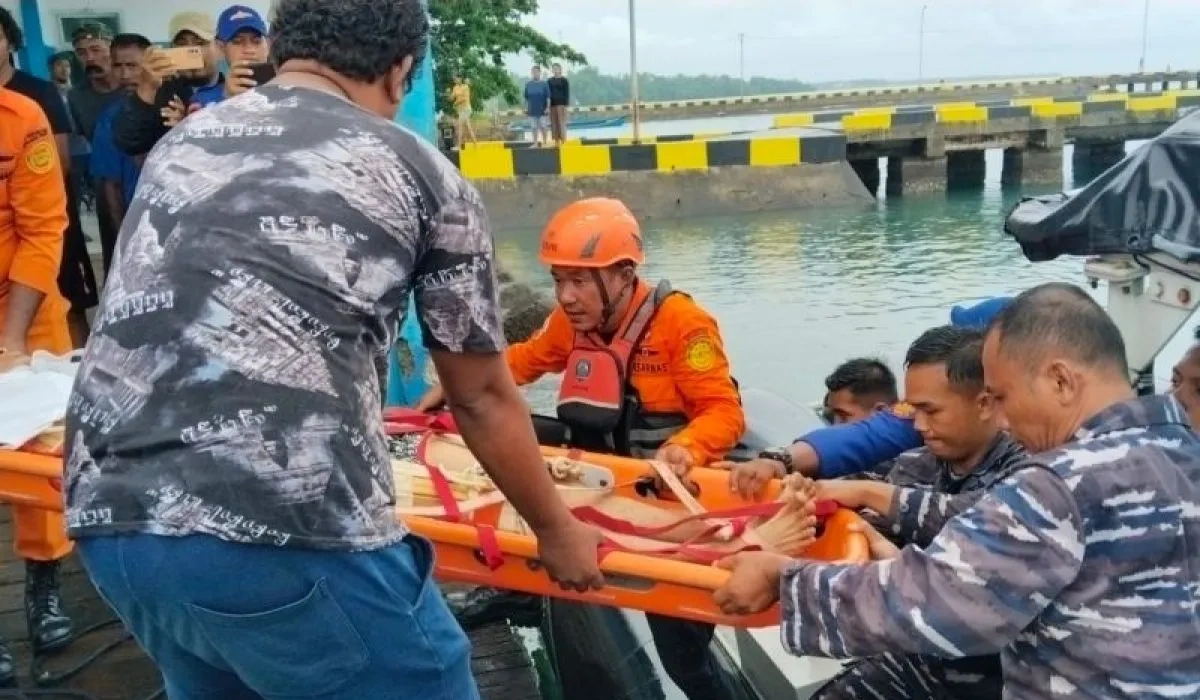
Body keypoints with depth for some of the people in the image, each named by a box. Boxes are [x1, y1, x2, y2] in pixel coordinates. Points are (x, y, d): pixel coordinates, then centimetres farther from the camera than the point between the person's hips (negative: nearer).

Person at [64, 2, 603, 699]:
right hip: (283, 533, -6)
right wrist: (555, 529, 28)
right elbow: (483, 398, 12)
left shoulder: (179, 143, 21)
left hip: (108, 520, 7)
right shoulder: (423, 173, 6)